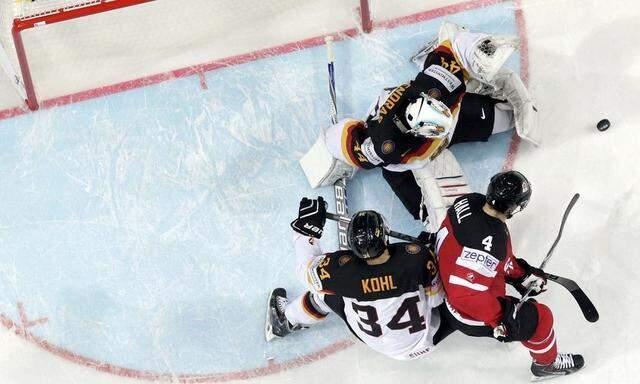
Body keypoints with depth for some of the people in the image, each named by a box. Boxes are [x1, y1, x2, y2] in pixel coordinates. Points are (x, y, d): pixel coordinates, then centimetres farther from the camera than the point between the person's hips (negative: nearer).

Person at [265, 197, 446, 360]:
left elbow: (307, 269, -10)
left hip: (379, 343, 0)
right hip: (425, 335, 1)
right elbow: (435, 298, -14)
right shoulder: (419, 255, -32)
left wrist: (306, 228, -1)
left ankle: (287, 320, 37)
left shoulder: (342, 269, -32)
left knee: (329, 287, 13)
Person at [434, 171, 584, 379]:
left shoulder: (471, 201, -15)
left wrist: (519, 273, 7)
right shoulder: (488, 243, -39)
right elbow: (464, 293, -36)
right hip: (469, 315, -8)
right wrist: (501, 316, -25)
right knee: (540, 317, 3)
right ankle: (547, 363, 29)